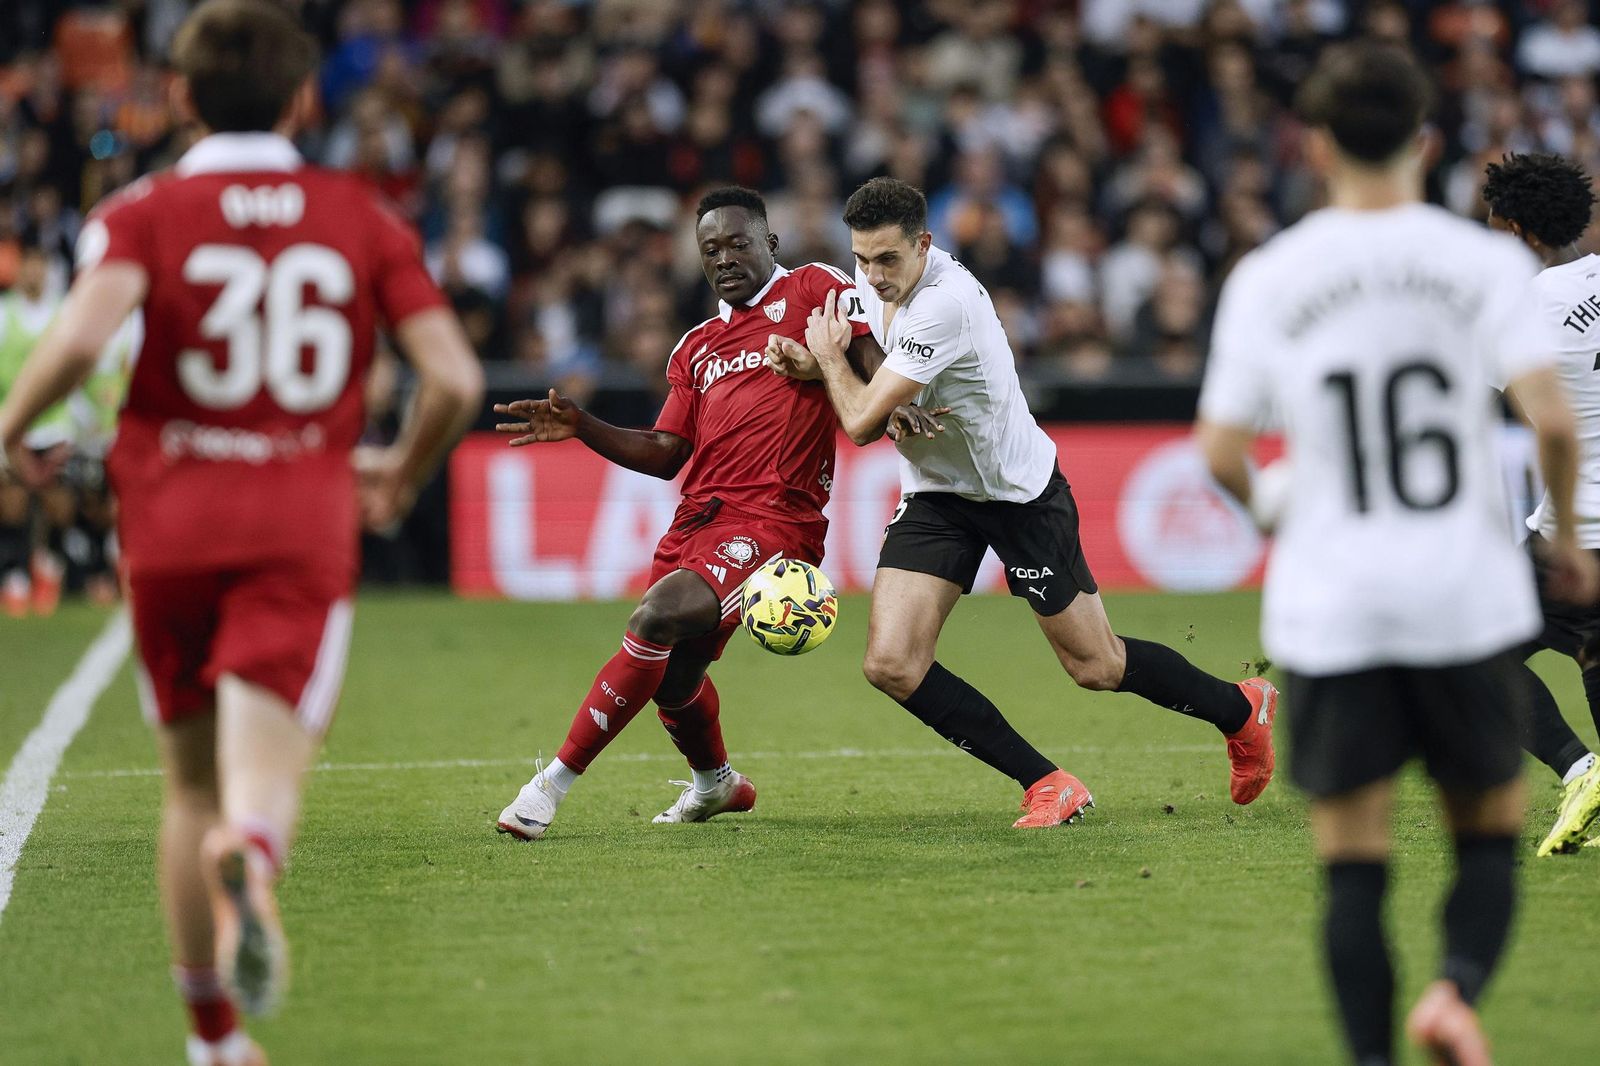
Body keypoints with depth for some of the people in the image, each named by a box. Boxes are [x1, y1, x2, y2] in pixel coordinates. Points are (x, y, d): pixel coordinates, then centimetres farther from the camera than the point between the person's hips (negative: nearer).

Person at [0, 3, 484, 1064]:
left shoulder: (144, 213, 1)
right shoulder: (364, 218, 7)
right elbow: (455, 380, -1)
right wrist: (403, 477, 18)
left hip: (171, 527, 1)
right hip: (305, 527, -1)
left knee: (193, 780, 17)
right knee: (265, 772, -11)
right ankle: (251, 856, -49)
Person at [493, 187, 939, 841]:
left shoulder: (812, 290, 7)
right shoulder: (696, 350, 24)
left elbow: (873, 357, -4)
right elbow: (666, 453, 18)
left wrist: (892, 403, -26)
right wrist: (582, 429, 5)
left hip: (773, 521, -8)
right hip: (697, 516, 8)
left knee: (659, 614, -27)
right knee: (671, 678, 14)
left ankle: (556, 780, -24)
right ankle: (714, 783, 47)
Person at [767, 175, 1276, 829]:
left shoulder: (943, 304, -32)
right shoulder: (872, 279, -6)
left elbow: (861, 420, -30)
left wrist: (828, 354, -11)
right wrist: (808, 360, -5)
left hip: (1019, 492, -7)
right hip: (935, 493, 7)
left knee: (1096, 666, 5)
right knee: (892, 664, -11)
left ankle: (1242, 710, 33)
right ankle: (1048, 786, -1)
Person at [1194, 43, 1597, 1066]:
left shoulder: (1266, 279, 0)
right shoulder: (1485, 262, -3)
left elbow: (1221, 451, 1)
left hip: (1330, 609, 0)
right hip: (1469, 598, 0)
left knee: (1353, 864, 6)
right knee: (1490, 835, 13)